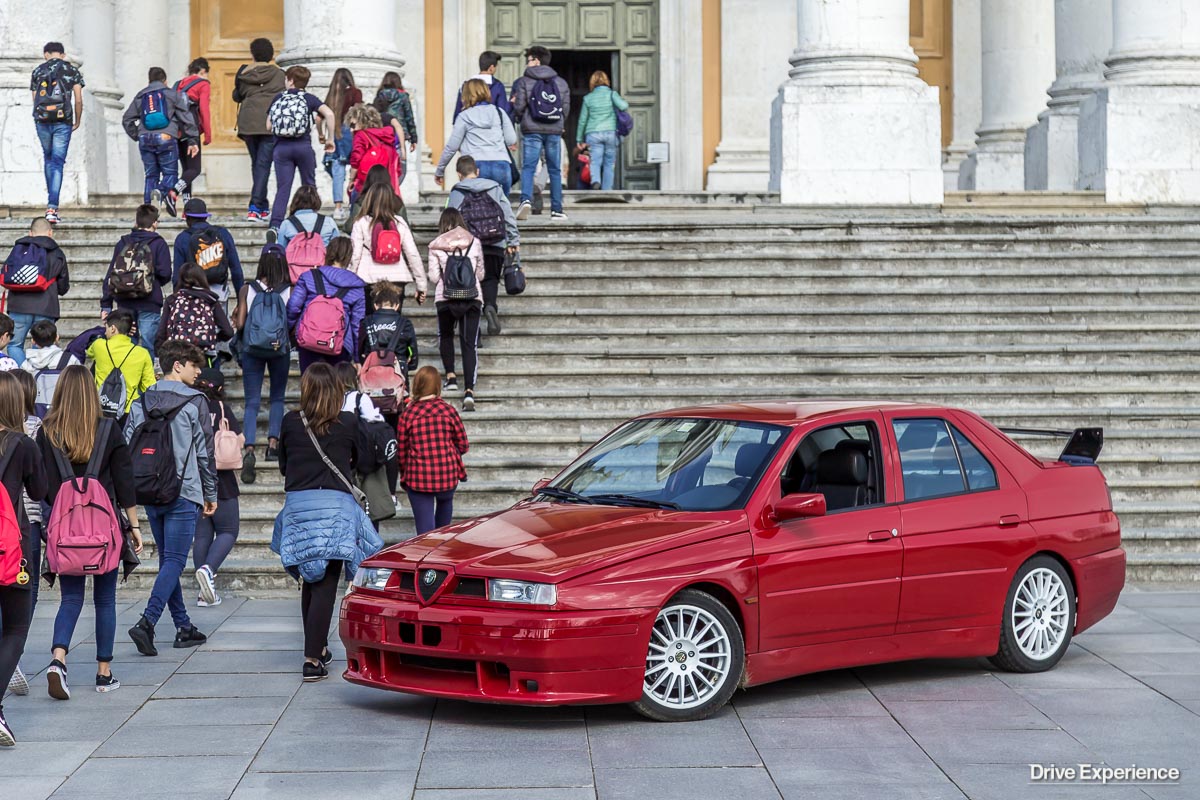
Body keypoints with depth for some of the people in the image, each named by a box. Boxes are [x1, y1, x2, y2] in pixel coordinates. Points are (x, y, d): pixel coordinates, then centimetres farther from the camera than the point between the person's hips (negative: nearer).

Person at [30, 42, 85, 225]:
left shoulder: (38, 71, 11)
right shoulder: (72, 70, 6)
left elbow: (35, 100, 10)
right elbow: (78, 100, 2)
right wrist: (77, 121, 15)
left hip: (42, 121, 2)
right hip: (63, 121, -2)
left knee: (48, 158, 22)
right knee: (57, 163, -1)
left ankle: (51, 202, 27)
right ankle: (52, 207, -11)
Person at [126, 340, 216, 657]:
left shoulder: (141, 403, 8)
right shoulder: (194, 402, -6)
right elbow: (205, 452, -4)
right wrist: (211, 494, 5)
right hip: (183, 494, -5)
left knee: (167, 559, 14)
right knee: (174, 561, -6)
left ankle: (184, 626, 17)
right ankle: (147, 622, -21)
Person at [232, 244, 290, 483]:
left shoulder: (247, 289, -4)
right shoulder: (290, 291, -7)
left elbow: (239, 324, -6)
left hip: (252, 349, 0)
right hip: (280, 350, 0)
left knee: (252, 402, 0)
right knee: (277, 398, 20)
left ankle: (249, 449, -18)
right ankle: (273, 443, 13)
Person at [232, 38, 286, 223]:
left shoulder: (244, 72, 6)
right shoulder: (278, 74, 0)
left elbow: (236, 96, 15)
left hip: (247, 122, 3)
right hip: (270, 123, -3)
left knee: (256, 164, 15)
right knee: (263, 164, -4)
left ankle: (263, 209, 18)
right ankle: (255, 208, -16)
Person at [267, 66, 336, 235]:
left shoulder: (278, 98, 8)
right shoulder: (309, 99, 4)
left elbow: (268, 126, 7)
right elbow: (329, 114, -12)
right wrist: (330, 139, -4)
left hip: (281, 147, 1)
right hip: (303, 146, -1)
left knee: (282, 189, -2)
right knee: (309, 186, 16)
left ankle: (275, 225, -18)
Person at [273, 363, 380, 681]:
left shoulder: (291, 422, 2)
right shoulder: (348, 423, -2)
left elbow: (283, 466, 14)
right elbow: (361, 458, 16)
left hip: (297, 503, 3)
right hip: (335, 504, -3)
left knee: (310, 581, 18)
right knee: (326, 585, -5)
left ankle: (316, 649, 28)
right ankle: (313, 659, -12)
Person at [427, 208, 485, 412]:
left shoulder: (436, 246, 0)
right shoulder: (474, 243, 4)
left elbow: (433, 277, -2)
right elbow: (480, 274, 11)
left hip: (445, 298, 0)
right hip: (472, 298, 0)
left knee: (445, 335, 26)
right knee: (470, 343, -1)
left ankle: (450, 376, 17)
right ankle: (469, 390, -13)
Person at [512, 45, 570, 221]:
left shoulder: (523, 82, -1)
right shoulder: (561, 83, 8)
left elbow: (518, 107, -5)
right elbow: (566, 109, 7)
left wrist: (521, 119, 17)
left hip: (532, 131, -3)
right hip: (554, 132, 3)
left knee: (528, 168, -4)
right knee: (555, 170, 8)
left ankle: (526, 199, -27)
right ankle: (556, 210, 8)